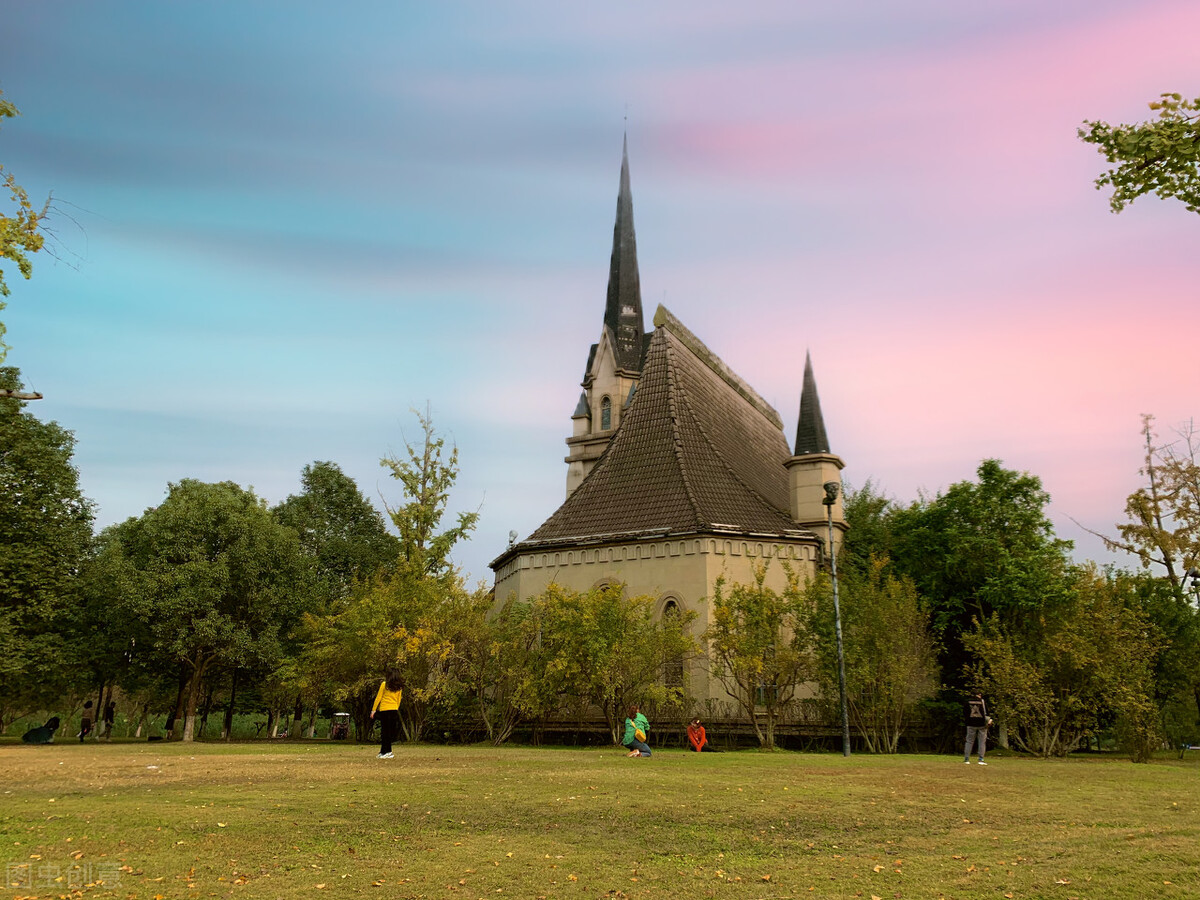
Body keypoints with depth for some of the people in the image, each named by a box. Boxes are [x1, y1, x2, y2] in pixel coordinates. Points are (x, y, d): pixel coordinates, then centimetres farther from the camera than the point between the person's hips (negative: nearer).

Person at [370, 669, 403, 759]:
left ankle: (388, 752, -2)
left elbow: (378, 697, -3)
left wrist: (374, 709, 3)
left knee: (385, 731, 1)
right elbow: (398, 700, 12)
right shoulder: (399, 687, 7)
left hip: (384, 709, -4)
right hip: (394, 710, 4)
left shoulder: (384, 684, -5)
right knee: (392, 731, 8)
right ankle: (383, 752, 13)